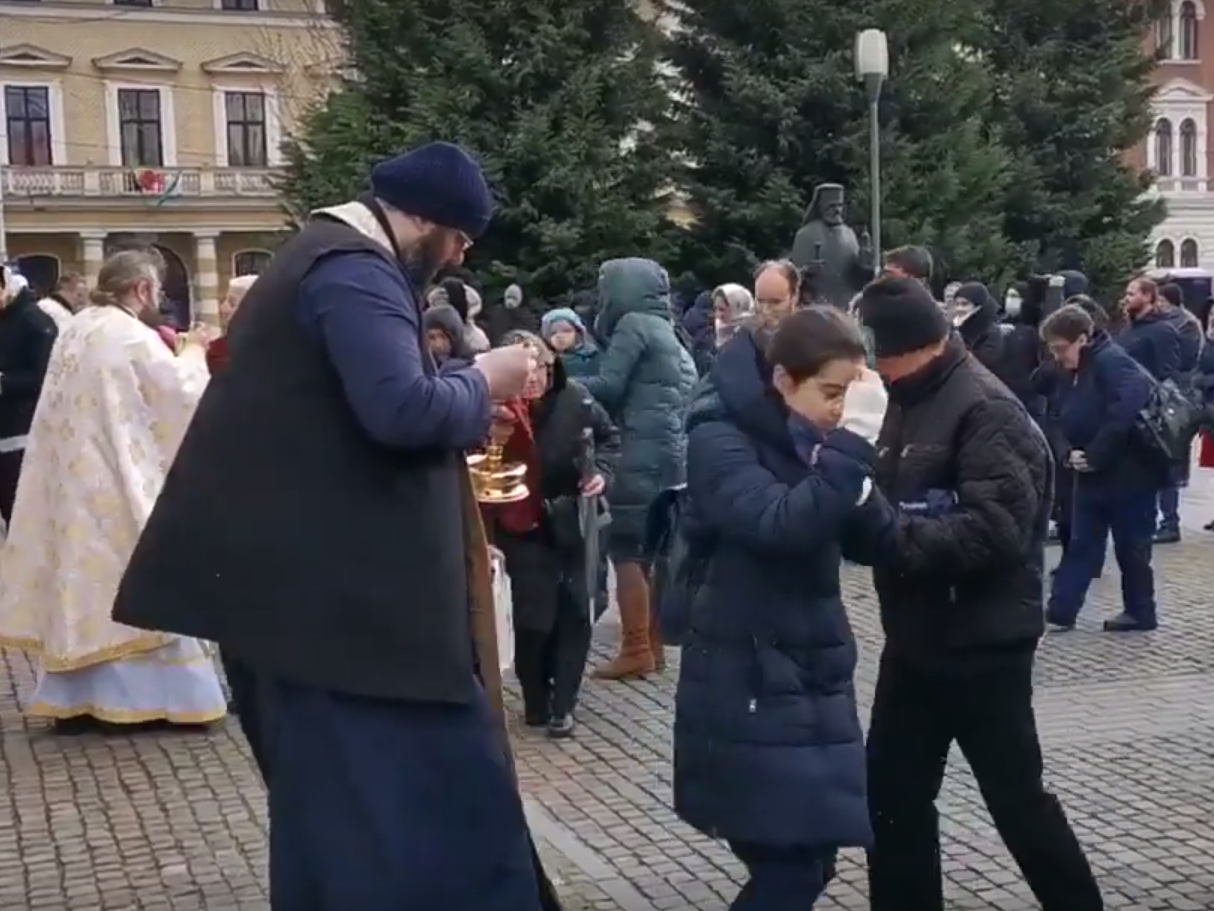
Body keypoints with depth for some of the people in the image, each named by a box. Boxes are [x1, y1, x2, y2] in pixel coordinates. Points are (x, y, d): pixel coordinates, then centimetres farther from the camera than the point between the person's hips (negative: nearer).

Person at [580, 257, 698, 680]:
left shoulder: (633, 325, -7)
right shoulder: (663, 329, 19)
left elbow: (609, 386, -14)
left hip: (645, 451, -9)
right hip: (671, 448, 9)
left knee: (626, 546, -6)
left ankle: (636, 650, -7)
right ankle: (653, 644, 15)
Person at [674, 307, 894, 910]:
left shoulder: (808, 441, 8)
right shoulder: (720, 437, -12)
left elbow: (873, 543, 5)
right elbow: (780, 525, -29)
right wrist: (851, 445, -29)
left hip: (811, 677, 7)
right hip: (747, 685, -7)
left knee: (808, 863, 10)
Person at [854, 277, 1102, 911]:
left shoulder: (986, 409, -18)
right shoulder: (908, 402, 10)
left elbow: (996, 529, -27)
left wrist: (894, 534, -28)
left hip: (982, 643, -8)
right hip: (915, 637, 8)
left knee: (1017, 797, 5)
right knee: (893, 792, 13)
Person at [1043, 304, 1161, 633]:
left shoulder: (1112, 361, -17)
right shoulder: (1080, 371, 11)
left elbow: (1127, 410, -31)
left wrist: (1095, 456, -26)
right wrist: (1071, 452, -5)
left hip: (1128, 473, -9)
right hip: (1094, 474, 9)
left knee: (1130, 547, 5)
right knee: (1081, 545, 8)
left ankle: (1140, 613, 19)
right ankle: (1060, 612, 9)